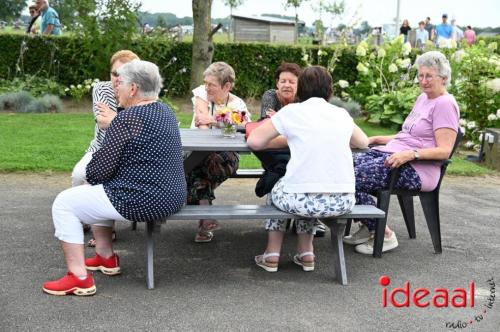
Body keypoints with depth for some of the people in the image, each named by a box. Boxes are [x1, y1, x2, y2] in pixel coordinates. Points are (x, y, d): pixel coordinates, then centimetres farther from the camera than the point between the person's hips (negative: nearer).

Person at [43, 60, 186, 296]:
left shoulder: (127, 119, -20)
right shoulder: (165, 112, 9)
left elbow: (97, 172, -16)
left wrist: (91, 174, 5)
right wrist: (111, 125, 10)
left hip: (143, 201, -10)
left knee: (64, 203, 4)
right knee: (94, 191, 29)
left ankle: (79, 278, 4)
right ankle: (106, 257, 32)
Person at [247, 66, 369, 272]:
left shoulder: (292, 111, 2)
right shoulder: (341, 114, 12)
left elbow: (254, 141, 4)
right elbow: (363, 142, 28)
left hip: (302, 200, -3)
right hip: (343, 202, 3)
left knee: (278, 189, 32)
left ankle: (272, 255, 30)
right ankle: (306, 253, 34)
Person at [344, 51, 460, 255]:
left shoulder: (445, 104, -7)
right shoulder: (423, 98, 22)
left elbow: (444, 151, -17)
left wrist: (410, 154, -29)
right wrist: (376, 139, 21)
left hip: (416, 170, -9)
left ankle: (384, 236, -10)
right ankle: (368, 227, 1)